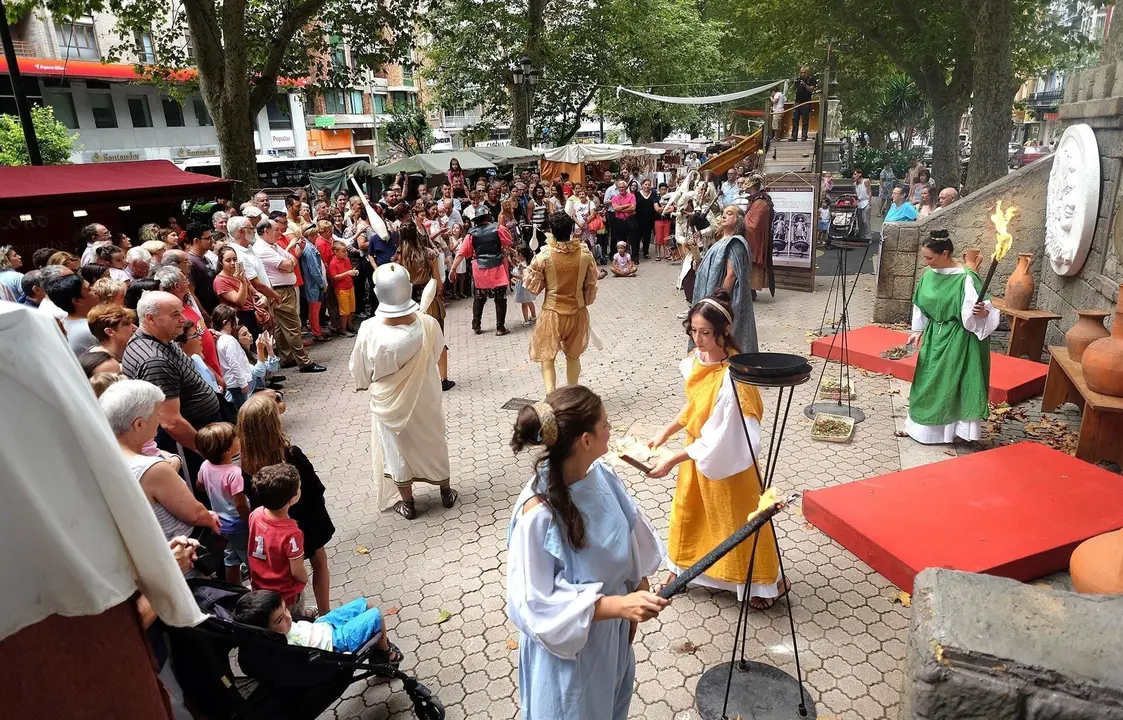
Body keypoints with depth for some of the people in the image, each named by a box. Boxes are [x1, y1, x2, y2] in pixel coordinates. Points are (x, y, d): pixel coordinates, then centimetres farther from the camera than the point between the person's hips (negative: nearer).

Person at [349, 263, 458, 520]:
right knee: (433, 444, 23)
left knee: (397, 450, 20)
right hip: (425, 400, 1)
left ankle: (407, 504, 36)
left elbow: (359, 373, -11)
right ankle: (446, 493, 42)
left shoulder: (369, 330, -26)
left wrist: (367, 383, 11)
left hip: (389, 404, -1)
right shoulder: (428, 324, -24)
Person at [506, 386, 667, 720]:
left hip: (613, 630, 6)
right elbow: (539, 603, -26)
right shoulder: (538, 514, -33)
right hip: (570, 644, -6)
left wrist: (639, 594, 3)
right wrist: (620, 605, -32)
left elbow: (630, 542, 1)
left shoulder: (601, 475, -14)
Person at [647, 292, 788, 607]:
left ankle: (767, 581, 36)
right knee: (687, 511, 22)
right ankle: (683, 568, 45)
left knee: (737, 518, 12)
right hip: (696, 451, 7)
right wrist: (666, 432, 6)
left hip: (725, 457, -7)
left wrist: (673, 460, -27)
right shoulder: (697, 359, -8)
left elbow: (720, 437, -28)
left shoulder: (734, 375, -31)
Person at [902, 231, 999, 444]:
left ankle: (948, 428, 14)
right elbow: (920, 305, 11)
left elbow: (979, 309, -22)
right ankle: (925, 426, 27)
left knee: (951, 383, 2)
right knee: (929, 382, 14)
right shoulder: (929, 275, 0)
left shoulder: (966, 279, -20)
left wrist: (982, 312, -43)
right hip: (934, 337, 7)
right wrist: (918, 330, 7)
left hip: (958, 340, -7)